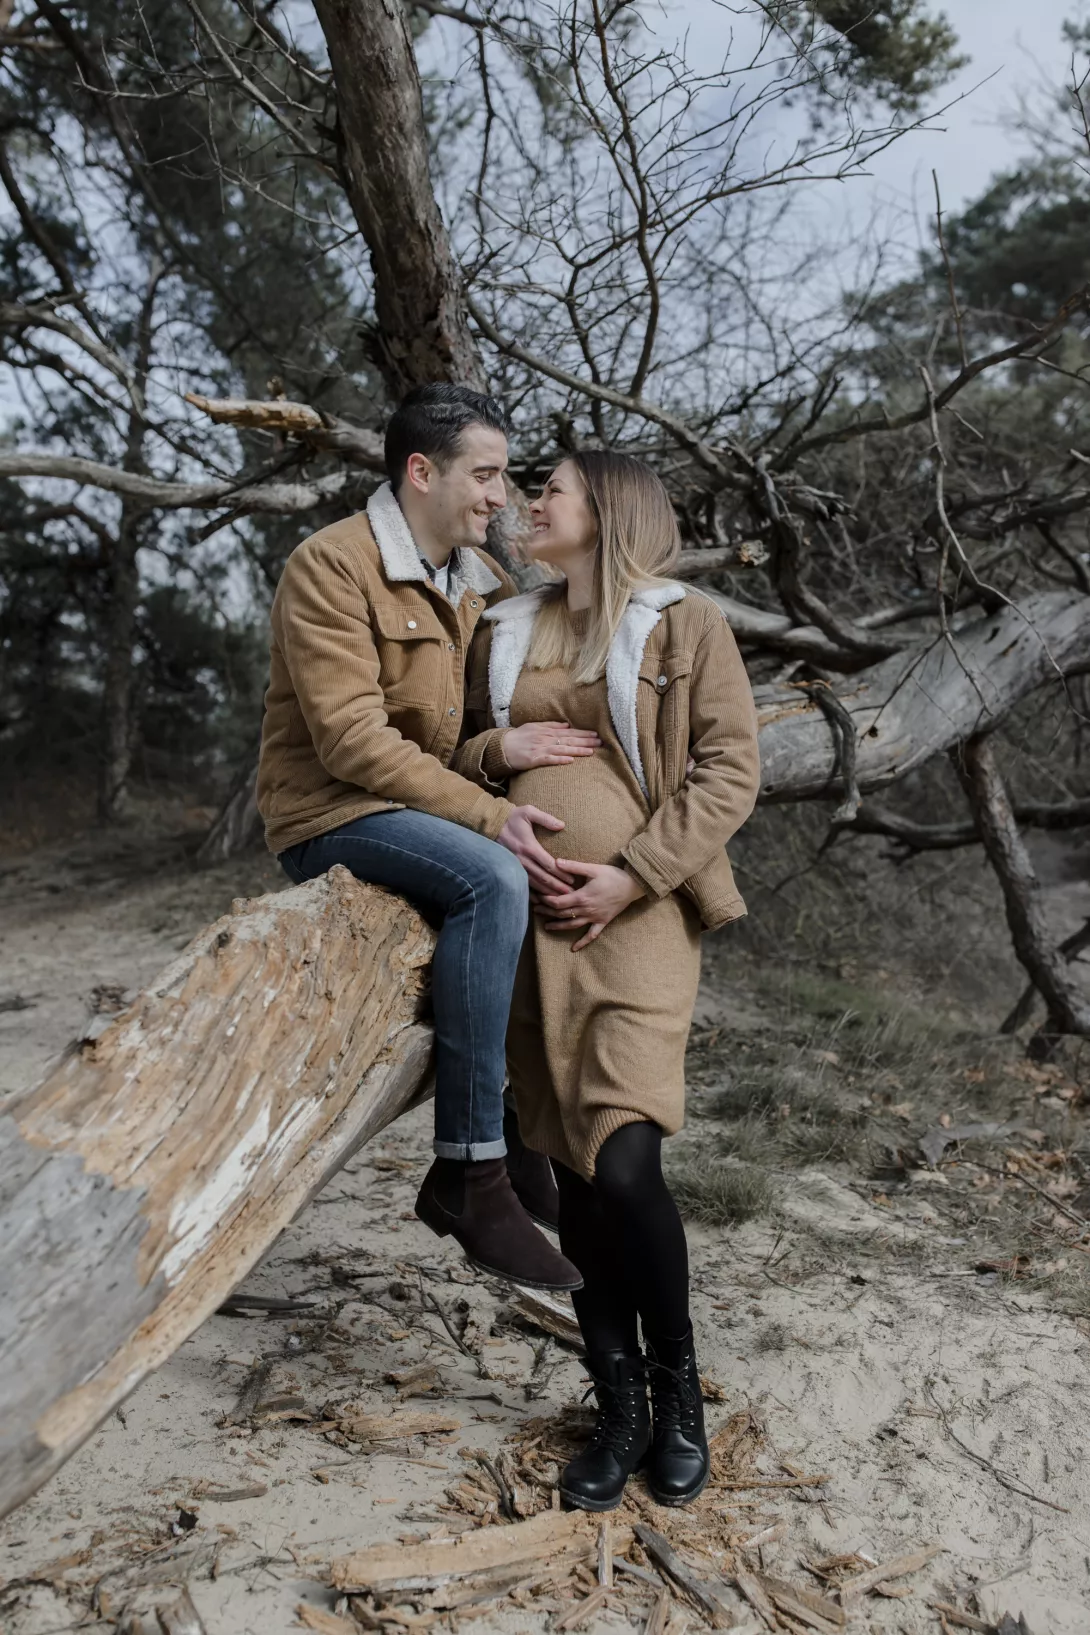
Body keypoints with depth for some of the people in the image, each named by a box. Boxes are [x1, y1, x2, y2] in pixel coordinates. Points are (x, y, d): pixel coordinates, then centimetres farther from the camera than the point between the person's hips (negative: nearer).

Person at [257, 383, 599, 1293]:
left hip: (432, 814, 8)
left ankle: (526, 1122, 7)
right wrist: (488, 814, -26)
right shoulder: (332, 566, -12)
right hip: (331, 818, -8)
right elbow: (352, 741, -21)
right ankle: (470, 1174, -25)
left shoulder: (483, 579, 11)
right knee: (492, 880, -32)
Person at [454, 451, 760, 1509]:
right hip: (530, 917, 5)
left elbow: (731, 768, -4)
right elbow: (464, 753, 27)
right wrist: (488, 753, 2)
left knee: (624, 1164, -14)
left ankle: (677, 1389, 14)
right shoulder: (507, 631, 18)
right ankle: (620, 1410, 21)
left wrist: (633, 874, -13)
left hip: (637, 917, -5)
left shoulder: (684, 624, 3)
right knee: (574, 1173, 7)